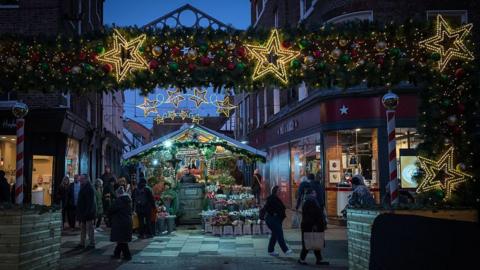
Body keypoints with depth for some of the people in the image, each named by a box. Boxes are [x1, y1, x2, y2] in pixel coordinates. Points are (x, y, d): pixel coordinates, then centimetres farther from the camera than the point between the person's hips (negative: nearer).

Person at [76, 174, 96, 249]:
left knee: (89, 228, -3)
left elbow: (90, 202, -22)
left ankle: (91, 244, 3)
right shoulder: (83, 187, 14)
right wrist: (79, 212, 19)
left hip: (88, 212, -10)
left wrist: (87, 212, -25)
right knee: (83, 228, 14)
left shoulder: (89, 188, -17)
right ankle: (82, 243, 21)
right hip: (83, 212, 10)